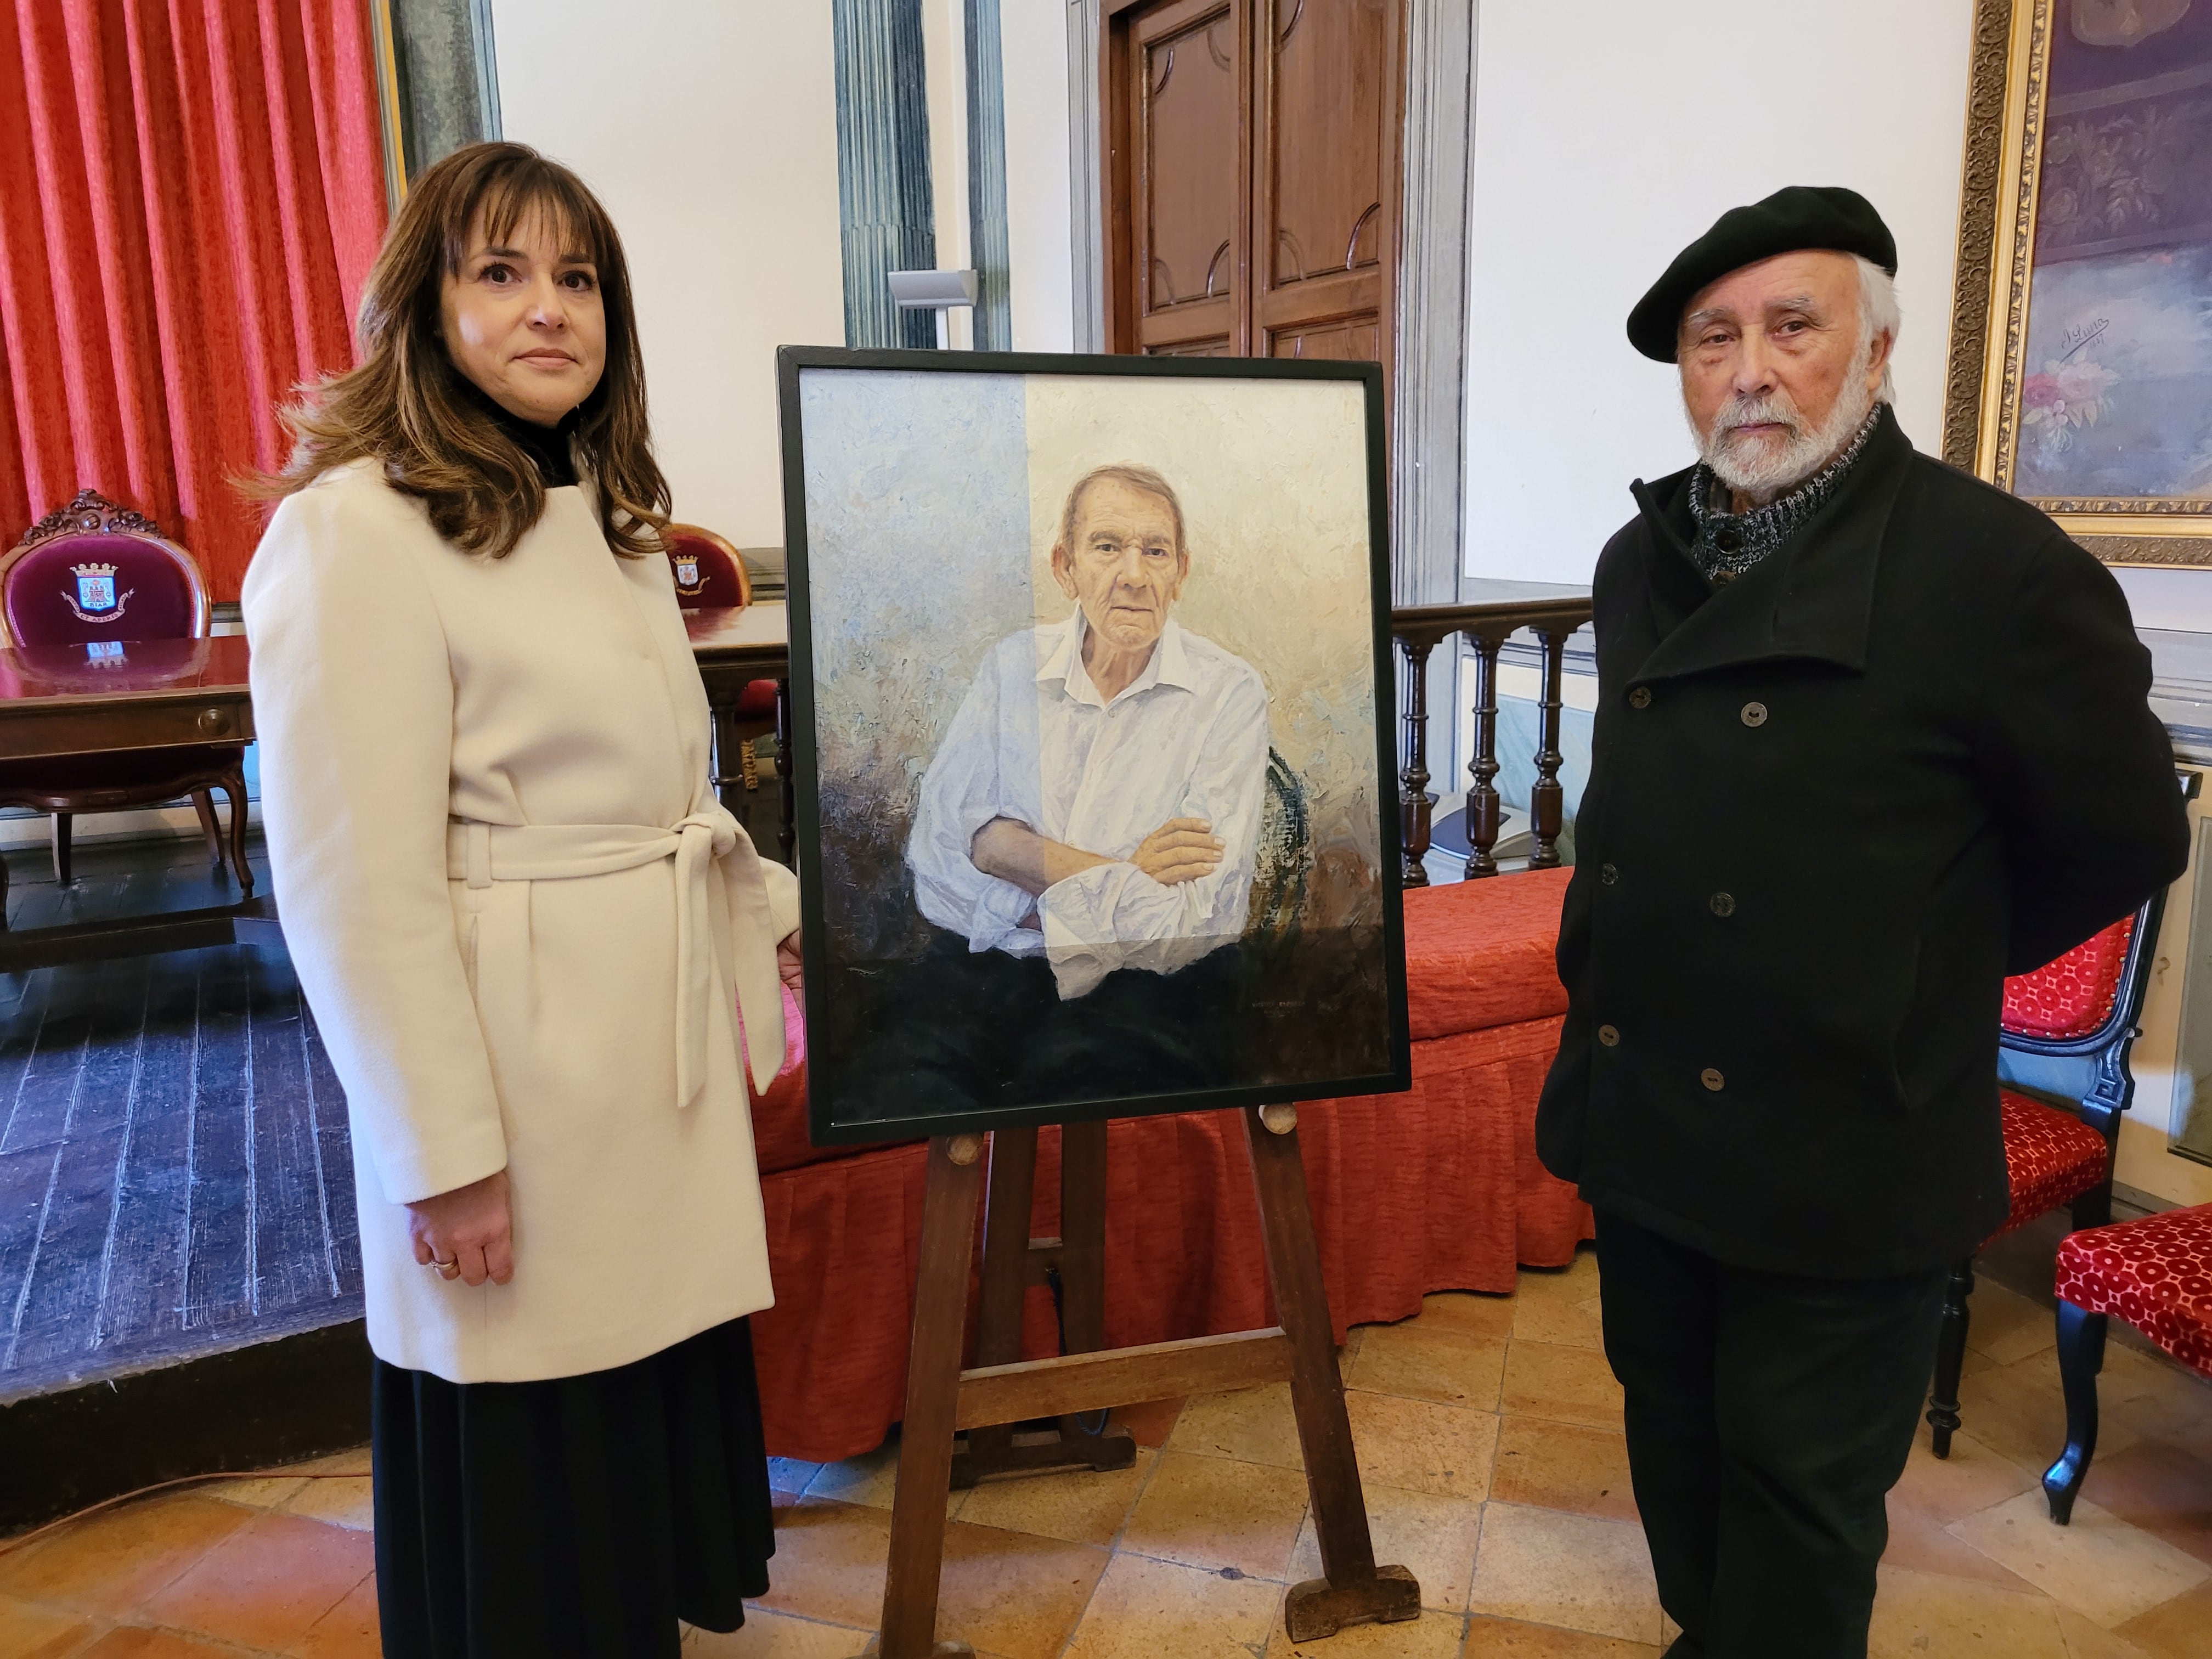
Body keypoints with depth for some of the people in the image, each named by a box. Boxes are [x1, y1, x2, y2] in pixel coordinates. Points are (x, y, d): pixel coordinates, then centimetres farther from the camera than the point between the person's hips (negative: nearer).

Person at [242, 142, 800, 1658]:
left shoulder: (609, 521, 14)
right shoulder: (357, 529, -14)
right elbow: (355, 884, -18)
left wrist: (787, 915, 16)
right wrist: (447, 1158, -17)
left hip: (662, 1062, 8)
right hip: (518, 1076, -8)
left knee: (666, 1411, 18)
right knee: (529, 1472, 9)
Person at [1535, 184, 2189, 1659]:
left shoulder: (2002, 569, -16)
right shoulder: (1642, 562, 5)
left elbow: (2119, 844, -6)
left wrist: (1927, 968, 3)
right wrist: (1641, 983, 11)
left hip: (1839, 1160, -6)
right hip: (1642, 1111, 7)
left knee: (1797, 1485, 11)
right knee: (1674, 1425, 24)